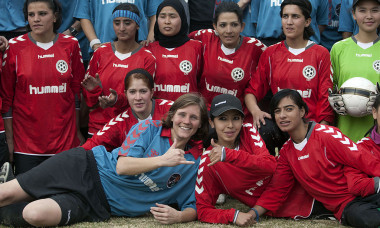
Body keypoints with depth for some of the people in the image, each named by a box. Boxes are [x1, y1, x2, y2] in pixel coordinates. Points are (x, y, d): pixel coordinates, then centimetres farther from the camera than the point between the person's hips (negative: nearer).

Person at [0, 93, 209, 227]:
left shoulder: (196, 162, 3)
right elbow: (122, 166, -12)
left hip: (99, 203, 0)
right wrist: (162, 160, -25)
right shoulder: (150, 128, 0)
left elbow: (192, 207, 3)